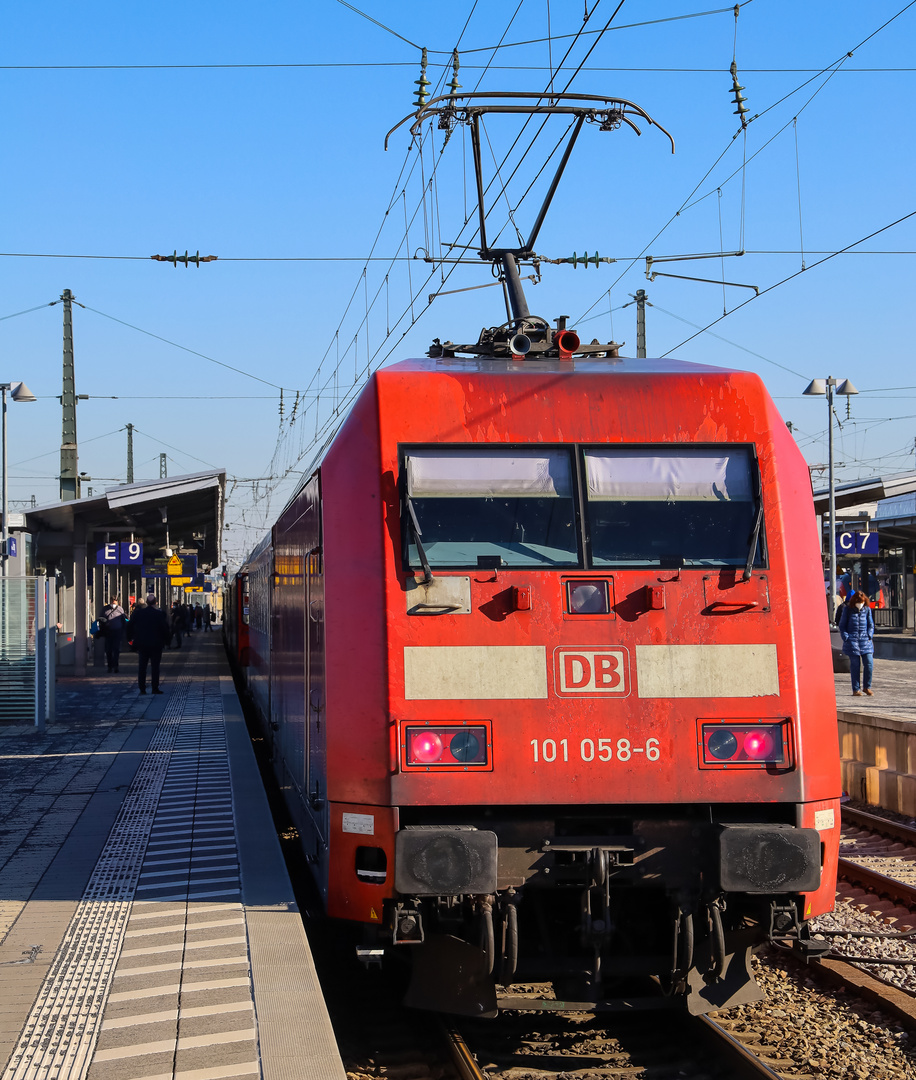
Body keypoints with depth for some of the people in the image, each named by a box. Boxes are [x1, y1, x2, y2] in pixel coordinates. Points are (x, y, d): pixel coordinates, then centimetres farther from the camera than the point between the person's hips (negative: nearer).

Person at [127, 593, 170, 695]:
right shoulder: (160, 615, -10)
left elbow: (130, 626, 4)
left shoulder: (138, 613, -1)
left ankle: (142, 688, 7)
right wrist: (165, 641, 4)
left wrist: (131, 637, 15)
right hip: (156, 644, -3)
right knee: (155, 666, 4)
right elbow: (165, 629, -10)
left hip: (141, 644, 3)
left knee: (141, 666, 9)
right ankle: (155, 688, 2)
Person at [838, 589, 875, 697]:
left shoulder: (867, 609, 7)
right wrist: (846, 638, -6)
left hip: (865, 640, 2)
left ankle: (867, 687, 12)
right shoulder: (847, 609, 0)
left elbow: (871, 625, 14)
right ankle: (856, 689, 6)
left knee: (869, 663, -6)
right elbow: (842, 626, 4)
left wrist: (869, 636, -1)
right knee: (854, 666, -2)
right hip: (852, 640, -2)